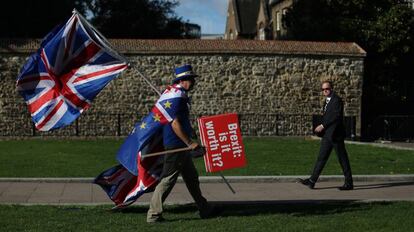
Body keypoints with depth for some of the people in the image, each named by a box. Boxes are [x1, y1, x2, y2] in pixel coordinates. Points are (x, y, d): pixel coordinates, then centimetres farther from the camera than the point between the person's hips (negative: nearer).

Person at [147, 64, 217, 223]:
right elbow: (175, 123, -23)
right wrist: (190, 143, -21)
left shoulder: (178, 94, 15)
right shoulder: (178, 96, -17)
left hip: (181, 145, 11)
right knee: (168, 180, -6)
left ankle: (205, 210, 27)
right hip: (176, 144, -11)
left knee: (192, 177, 17)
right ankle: (153, 215, 1)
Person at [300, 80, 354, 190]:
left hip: (335, 134, -9)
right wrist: (322, 127, 10)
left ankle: (349, 183, 8)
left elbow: (336, 116, -21)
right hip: (327, 134, 9)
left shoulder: (337, 100, -12)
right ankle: (312, 180, 6)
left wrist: (323, 125, -21)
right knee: (321, 157, 6)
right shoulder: (327, 101, 16)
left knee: (342, 159, 0)